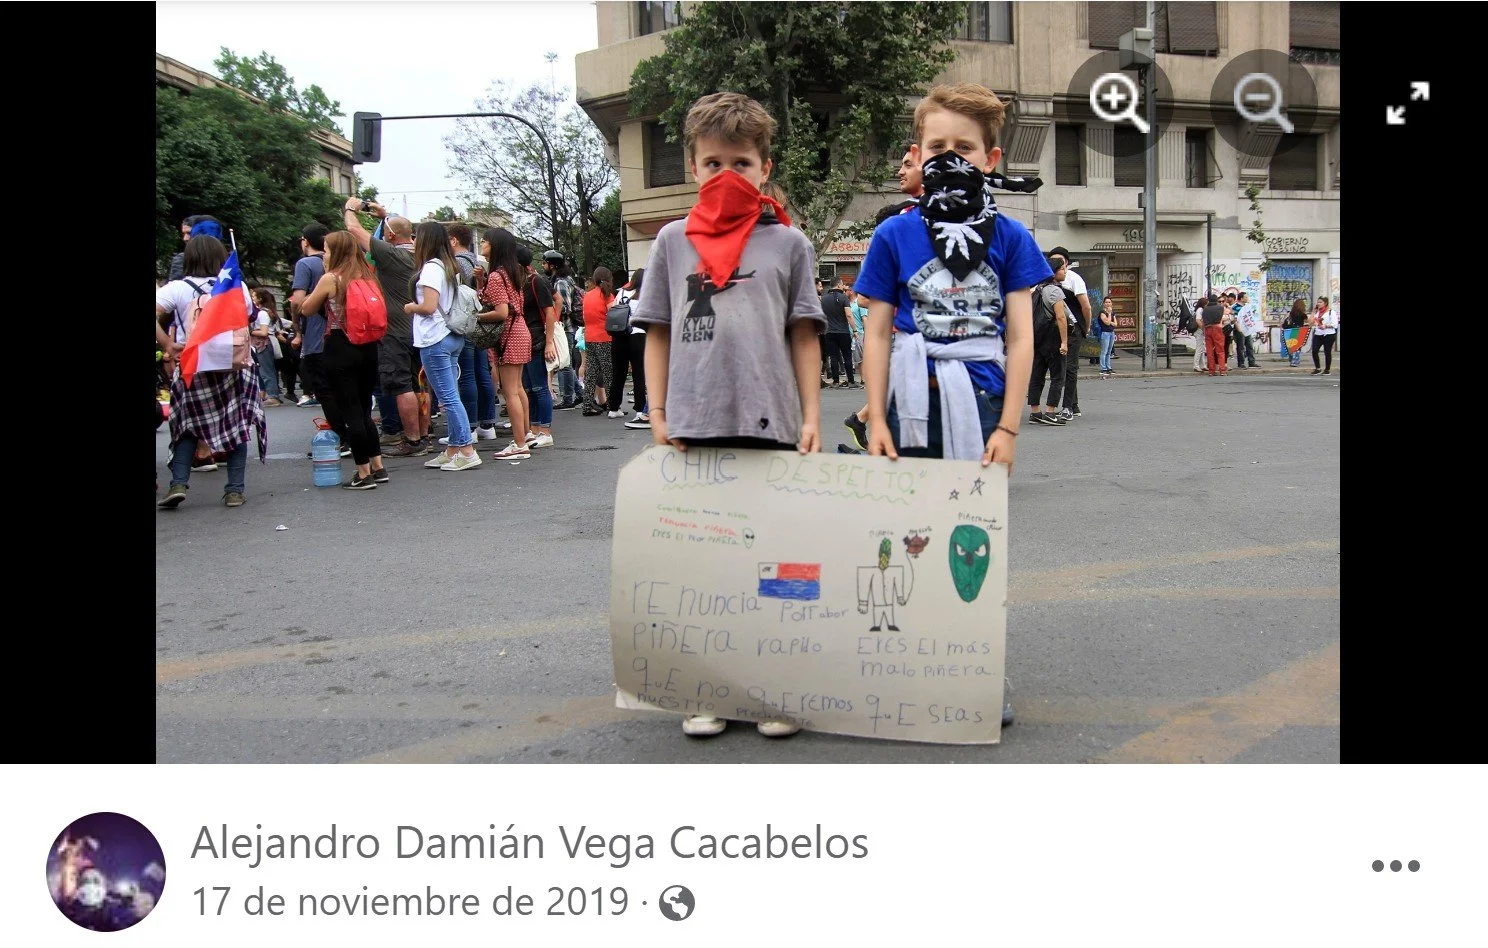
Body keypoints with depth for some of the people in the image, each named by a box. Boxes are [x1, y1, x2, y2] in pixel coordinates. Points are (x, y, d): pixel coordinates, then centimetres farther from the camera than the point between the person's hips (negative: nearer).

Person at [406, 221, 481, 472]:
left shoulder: (431, 267, -13)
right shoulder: (450, 267, 13)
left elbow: (429, 307, -20)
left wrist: (410, 307, -2)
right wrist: (416, 307, 19)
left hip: (435, 340, -9)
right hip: (453, 337, 9)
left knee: (449, 397, -6)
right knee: (450, 396, 11)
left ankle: (467, 451, -6)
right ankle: (453, 450, 16)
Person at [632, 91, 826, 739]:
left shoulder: (788, 242, 8)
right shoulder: (673, 241, 11)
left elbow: (804, 337, 8)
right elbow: (658, 334, 12)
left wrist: (810, 416, 1)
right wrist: (658, 413, 4)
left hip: (770, 422, -1)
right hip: (694, 425, 1)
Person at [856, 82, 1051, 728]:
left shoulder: (1009, 237, 1)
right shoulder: (894, 235, 2)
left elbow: (1020, 338, -1)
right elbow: (877, 334, 2)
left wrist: (1008, 426, -7)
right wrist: (877, 420, -4)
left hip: (981, 405, 0)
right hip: (914, 407, 0)